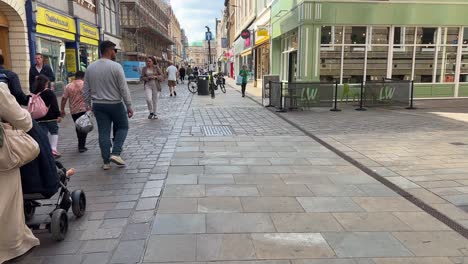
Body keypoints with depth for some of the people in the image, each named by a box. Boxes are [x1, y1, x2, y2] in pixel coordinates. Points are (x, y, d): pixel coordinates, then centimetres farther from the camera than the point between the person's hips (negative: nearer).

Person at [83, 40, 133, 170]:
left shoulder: (90, 67, 3)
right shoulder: (116, 66, -13)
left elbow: (86, 90, 7)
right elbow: (124, 88, -13)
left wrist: (88, 105, 17)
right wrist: (129, 106, -8)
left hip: (98, 105, 4)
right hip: (115, 104, -4)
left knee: (103, 132, 8)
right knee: (122, 127, 14)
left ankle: (106, 162, 12)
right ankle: (115, 153, 0)